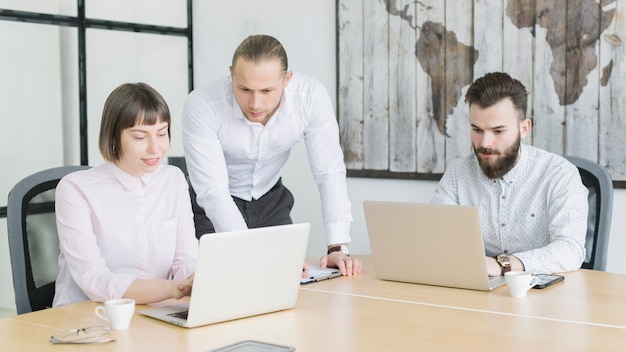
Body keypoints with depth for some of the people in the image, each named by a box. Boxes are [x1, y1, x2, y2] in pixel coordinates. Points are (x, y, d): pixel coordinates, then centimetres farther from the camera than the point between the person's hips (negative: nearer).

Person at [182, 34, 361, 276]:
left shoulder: (311, 96, -25)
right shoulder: (201, 105, -32)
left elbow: (329, 173, -20)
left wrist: (339, 247, -29)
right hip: (212, 207, -2)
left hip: (270, 200, 2)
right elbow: (213, 192, -33)